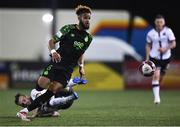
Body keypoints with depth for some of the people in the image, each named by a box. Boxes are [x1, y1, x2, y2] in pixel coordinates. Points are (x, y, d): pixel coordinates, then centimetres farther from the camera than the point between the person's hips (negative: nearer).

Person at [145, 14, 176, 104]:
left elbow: (173, 44, -3)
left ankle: (157, 94, 36)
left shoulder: (168, 31, -4)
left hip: (165, 57, 1)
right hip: (154, 57, -1)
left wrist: (166, 48, -20)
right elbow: (148, 46, 9)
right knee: (156, 76, -19)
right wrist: (147, 58, 2)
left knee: (160, 77, 12)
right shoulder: (151, 33, -2)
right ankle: (156, 97, -20)